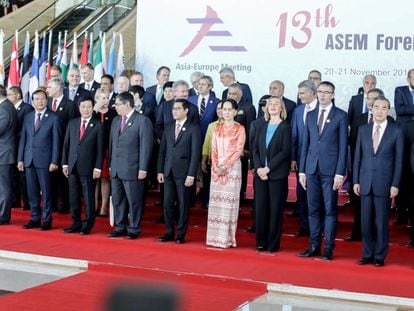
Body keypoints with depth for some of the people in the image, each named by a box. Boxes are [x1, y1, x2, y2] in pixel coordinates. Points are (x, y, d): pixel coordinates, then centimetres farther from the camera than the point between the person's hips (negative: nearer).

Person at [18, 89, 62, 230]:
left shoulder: (54, 118, -2)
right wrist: (20, 159, 7)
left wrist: (54, 161, -9)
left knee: (46, 191, 0)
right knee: (32, 191, 8)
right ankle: (35, 218, 17)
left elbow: (56, 141, -4)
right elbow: (23, 139, 13)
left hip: (44, 160, -4)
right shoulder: (28, 117, 12)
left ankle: (46, 220, 8)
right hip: (29, 160, 4)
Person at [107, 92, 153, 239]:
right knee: (117, 200, 11)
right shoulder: (116, 121, 15)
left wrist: (143, 169, -14)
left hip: (132, 170, -7)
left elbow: (146, 146, -10)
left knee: (134, 201, 0)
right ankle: (120, 227, 21)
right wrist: (110, 165, 13)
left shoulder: (142, 121, -7)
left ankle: (134, 229, 11)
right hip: (116, 169, 7)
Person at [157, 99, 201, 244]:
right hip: (168, 172, 5)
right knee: (167, 203, 6)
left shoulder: (193, 128, -4)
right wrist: (160, 171, 6)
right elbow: (162, 150, 13)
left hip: (183, 172, -5)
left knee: (183, 204, 2)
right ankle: (169, 233, 15)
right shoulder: (168, 127, 12)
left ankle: (181, 234, 11)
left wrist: (191, 175, -13)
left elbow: (195, 153, -8)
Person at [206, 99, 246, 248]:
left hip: (232, 168, -4)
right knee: (216, 202, 2)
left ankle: (227, 238, -2)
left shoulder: (239, 128, 1)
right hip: (216, 169, 4)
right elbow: (213, 149, 10)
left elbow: (239, 150, -6)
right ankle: (215, 237, 6)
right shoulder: (217, 128, 15)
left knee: (229, 202, -6)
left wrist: (225, 166, -14)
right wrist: (216, 167, -5)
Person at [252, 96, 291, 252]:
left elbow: (285, 151, -10)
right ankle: (261, 242, 12)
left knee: (276, 209, -1)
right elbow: (255, 149, 8)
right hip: (260, 173, 4)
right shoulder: (262, 127, 13)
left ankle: (273, 244, 5)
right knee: (260, 207, 4)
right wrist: (258, 168, -7)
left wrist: (268, 168, -14)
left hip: (277, 174, -4)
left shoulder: (285, 127, -2)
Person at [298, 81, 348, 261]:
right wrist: (302, 170, 8)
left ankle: (328, 249, 5)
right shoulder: (310, 115, 13)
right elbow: (305, 144, 13)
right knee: (313, 209, 7)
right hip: (312, 169, 4)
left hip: (330, 170, -4)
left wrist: (340, 173, -10)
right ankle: (314, 246, 14)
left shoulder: (341, 116, 0)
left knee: (330, 210, 0)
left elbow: (343, 146, -3)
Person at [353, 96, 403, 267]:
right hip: (365, 182, 3)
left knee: (382, 222, 2)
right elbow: (358, 156, 9)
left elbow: (398, 161, -1)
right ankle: (367, 254, 16)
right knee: (365, 221, 5)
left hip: (384, 184, -3)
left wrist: (395, 185, -6)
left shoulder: (396, 132, 0)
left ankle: (379, 256, 13)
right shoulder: (363, 130, 8)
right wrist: (356, 181, 4)